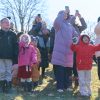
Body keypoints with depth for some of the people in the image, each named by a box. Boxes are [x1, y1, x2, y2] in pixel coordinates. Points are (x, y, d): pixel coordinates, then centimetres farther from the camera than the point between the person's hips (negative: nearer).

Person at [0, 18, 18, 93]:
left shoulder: (12, 34, 6)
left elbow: (16, 46, 4)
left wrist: (15, 57, -4)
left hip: (9, 57, 0)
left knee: (9, 72, 4)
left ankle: (8, 87, 11)